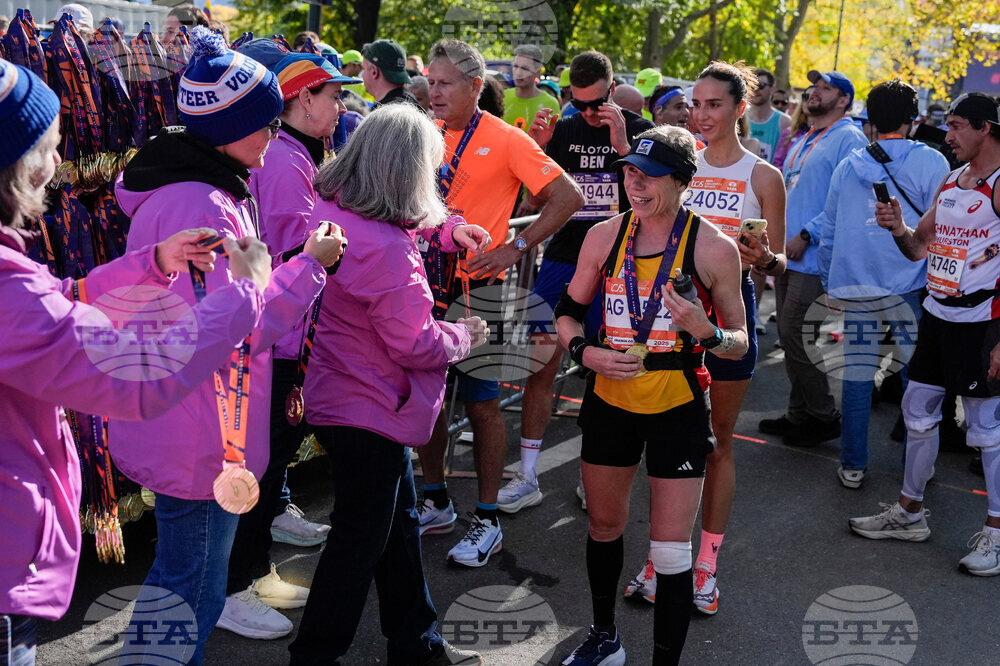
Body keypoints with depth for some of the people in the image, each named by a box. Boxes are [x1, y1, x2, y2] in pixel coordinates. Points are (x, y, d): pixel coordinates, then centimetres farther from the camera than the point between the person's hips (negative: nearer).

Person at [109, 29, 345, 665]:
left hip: (175, 423, 11)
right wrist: (309, 264, -17)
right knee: (194, 582, 5)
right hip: (200, 441, -11)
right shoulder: (204, 207, -26)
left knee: (180, 568, 25)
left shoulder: (184, 185, 9)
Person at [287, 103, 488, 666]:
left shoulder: (330, 212, -2)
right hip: (368, 410, -10)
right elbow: (416, 345, -22)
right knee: (359, 541, 8)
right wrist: (464, 336, -3)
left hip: (338, 393, 10)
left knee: (399, 522, 22)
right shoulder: (386, 247, -29)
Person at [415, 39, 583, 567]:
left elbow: (567, 197, -9)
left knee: (480, 403, 2)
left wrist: (515, 248, -14)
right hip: (427, 284, 5)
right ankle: (436, 503, 28)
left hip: (476, 289, -5)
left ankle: (487, 520, 14)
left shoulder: (505, 140, -8)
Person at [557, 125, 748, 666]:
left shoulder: (713, 249, -12)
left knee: (670, 553, -3)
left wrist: (705, 331, -27)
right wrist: (587, 353, -11)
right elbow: (568, 313, 9)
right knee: (603, 526, 20)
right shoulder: (604, 237, -3)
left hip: (677, 409, -4)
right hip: (610, 401, 4)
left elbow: (739, 344, -5)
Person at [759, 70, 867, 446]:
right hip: (787, 255, 9)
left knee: (794, 334, -10)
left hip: (815, 258, -9)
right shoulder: (803, 142, 20)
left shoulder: (849, 139, -9)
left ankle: (824, 417, 4)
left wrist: (807, 235, -19)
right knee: (790, 335, 12)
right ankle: (799, 413, 23)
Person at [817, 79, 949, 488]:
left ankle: (852, 465, 12)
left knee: (857, 374, 7)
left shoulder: (848, 166, 11)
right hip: (907, 285, -3)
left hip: (854, 286, 3)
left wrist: (830, 283, 24)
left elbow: (828, 231, 15)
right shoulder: (928, 162, 0)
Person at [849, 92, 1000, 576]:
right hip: (936, 314, 8)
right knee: (918, 412, 13)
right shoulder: (950, 182, 12)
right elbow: (921, 248, 16)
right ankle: (909, 513, 27)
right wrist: (898, 229, -7)